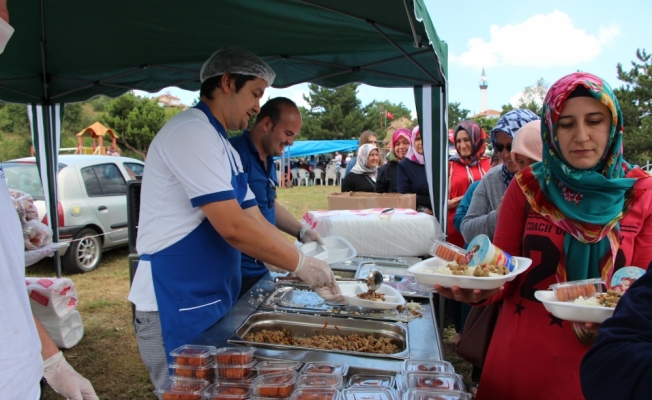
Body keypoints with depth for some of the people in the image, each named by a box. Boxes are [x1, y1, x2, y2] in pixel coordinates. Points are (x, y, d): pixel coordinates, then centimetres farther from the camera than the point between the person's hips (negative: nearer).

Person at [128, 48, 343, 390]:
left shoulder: (224, 149, 13)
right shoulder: (192, 132, -18)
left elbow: (256, 224, 10)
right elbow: (233, 228, -25)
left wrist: (310, 271, 1)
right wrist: (302, 264, -14)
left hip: (211, 303, 9)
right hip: (175, 309, -9)